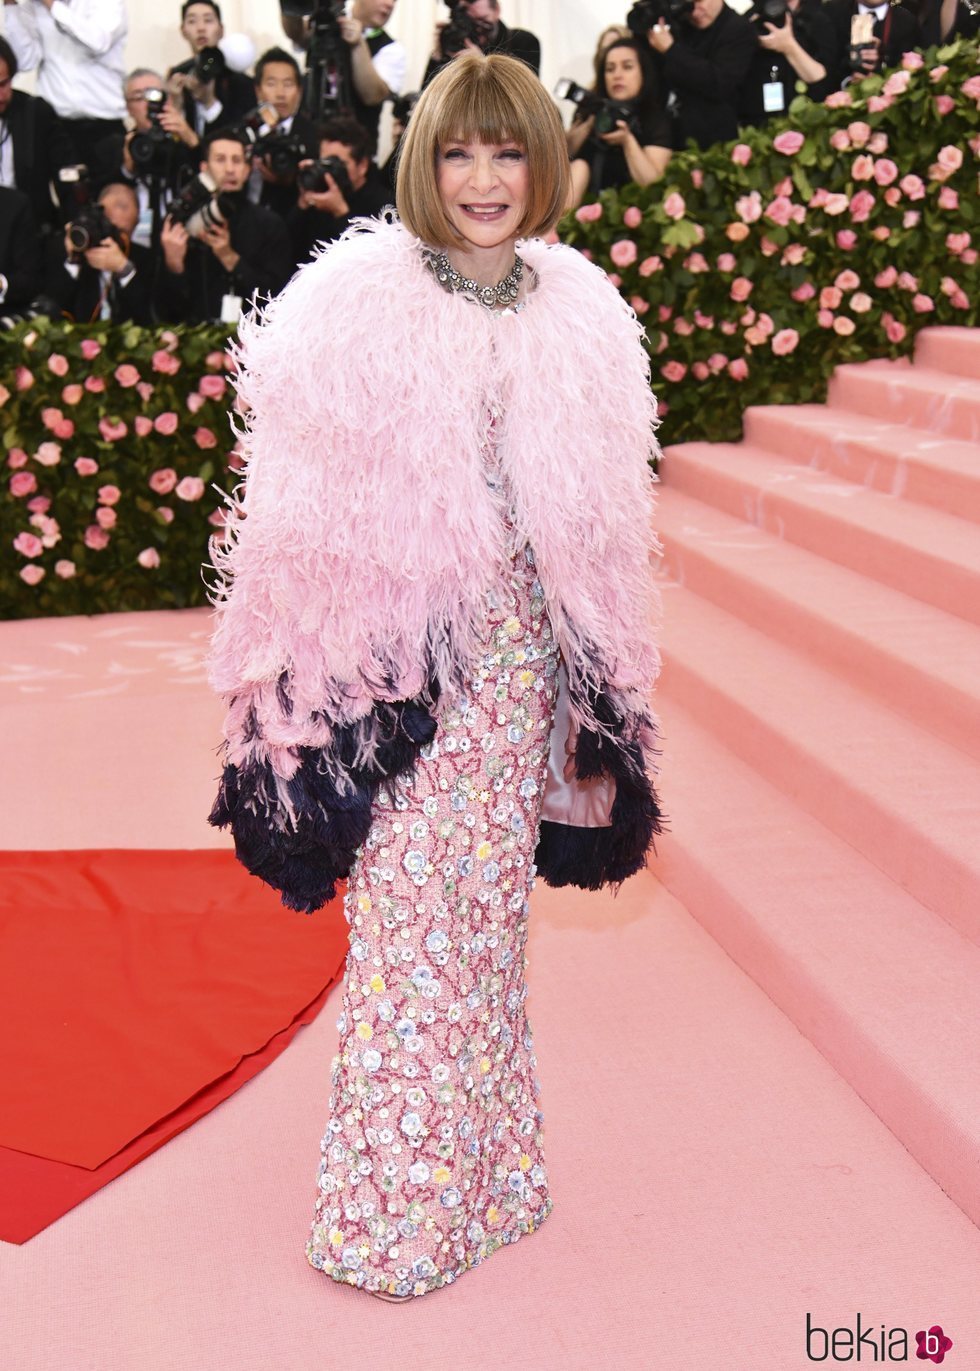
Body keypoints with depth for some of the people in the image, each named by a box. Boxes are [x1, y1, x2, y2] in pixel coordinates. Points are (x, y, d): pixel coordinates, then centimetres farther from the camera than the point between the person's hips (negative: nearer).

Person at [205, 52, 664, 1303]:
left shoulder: (582, 319, 8)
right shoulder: (356, 302, -6)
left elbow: (604, 532, 13)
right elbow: (302, 514, -5)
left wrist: (605, 684, 13)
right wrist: (312, 683, -7)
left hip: (522, 662, 4)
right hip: (402, 667, -4)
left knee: (490, 915, 13)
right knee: (407, 924, 1)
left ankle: (483, 1174, 30)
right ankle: (392, 1214, 17)